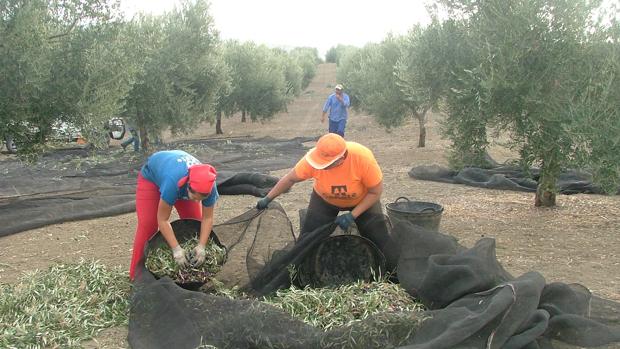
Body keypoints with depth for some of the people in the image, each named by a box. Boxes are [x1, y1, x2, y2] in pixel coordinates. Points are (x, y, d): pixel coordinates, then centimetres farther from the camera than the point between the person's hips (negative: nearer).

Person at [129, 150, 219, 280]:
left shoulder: (208, 185, -35)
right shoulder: (173, 182, -47)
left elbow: (207, 218, -24)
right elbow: (163, 220, -38)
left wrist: (201, 246, -33)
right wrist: (176, 249, -40)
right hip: (151, 176, -4)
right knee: (147, 225, -14)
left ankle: (196, 268, 11)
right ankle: (137, 274, -5)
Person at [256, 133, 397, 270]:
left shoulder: (363, 157, -39)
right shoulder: (314, 159, -34)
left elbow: (375, 192, -24)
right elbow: (290, 179, -15)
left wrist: (352, 215, -28)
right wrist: (268, 199, -11)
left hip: (362, 200, -1)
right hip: (325, 200, 1)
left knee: (379, 240, -3)